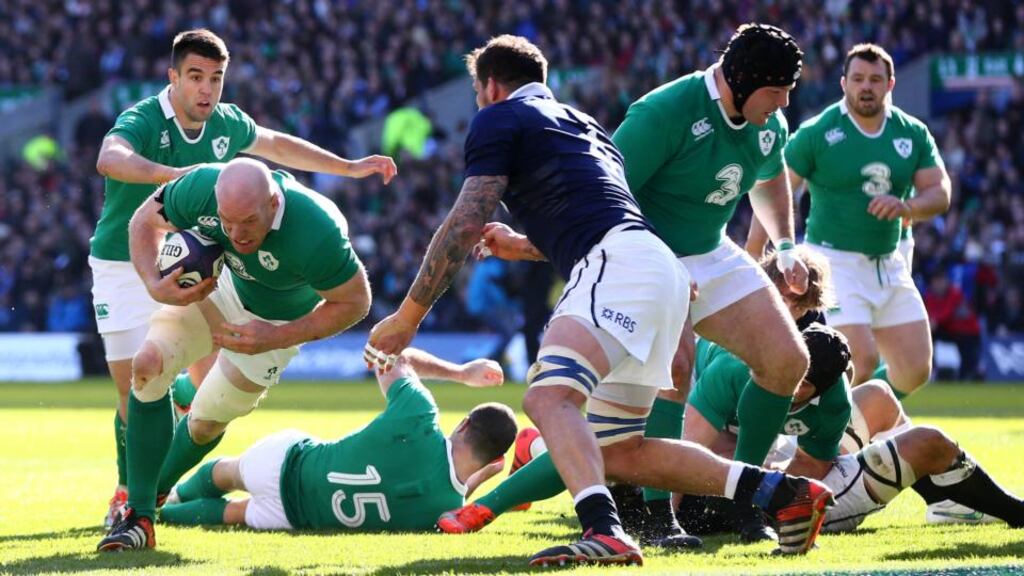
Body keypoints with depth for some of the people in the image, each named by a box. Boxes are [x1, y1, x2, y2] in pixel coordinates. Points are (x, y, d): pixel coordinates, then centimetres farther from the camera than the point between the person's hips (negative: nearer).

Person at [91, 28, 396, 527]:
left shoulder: (227, 125, -2)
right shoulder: (142, 121, -22)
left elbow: (278, 146, 20)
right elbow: (110, 160, -46)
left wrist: (351, 168, 23)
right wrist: (175, 174, -61)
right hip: (125, 267, -6)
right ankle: (127, 495, 9)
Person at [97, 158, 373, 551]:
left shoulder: (315, 234, -44)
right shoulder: (203, 187, -34)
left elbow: (354, 302, -27)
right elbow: (145, 221, -13)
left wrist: (275, 339, -33)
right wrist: (154, 284, -33)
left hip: (278, 319, -3)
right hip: (219, 283, 3)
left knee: (207, 422, 4)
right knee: (148, 368, -16)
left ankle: (152, 493, 35)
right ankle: (138, 516, -8)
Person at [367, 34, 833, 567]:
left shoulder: (499, 118, 7)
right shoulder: (577, 121, 33)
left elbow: (466, 224, -2)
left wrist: (408, 316, 2)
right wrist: (526, 247, 53)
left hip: (619, 265, -9)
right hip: (662, 276, 9)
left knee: (549, 397, -28)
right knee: (616, 453, 14)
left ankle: (604, 532, -52)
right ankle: (787, 494, 10)